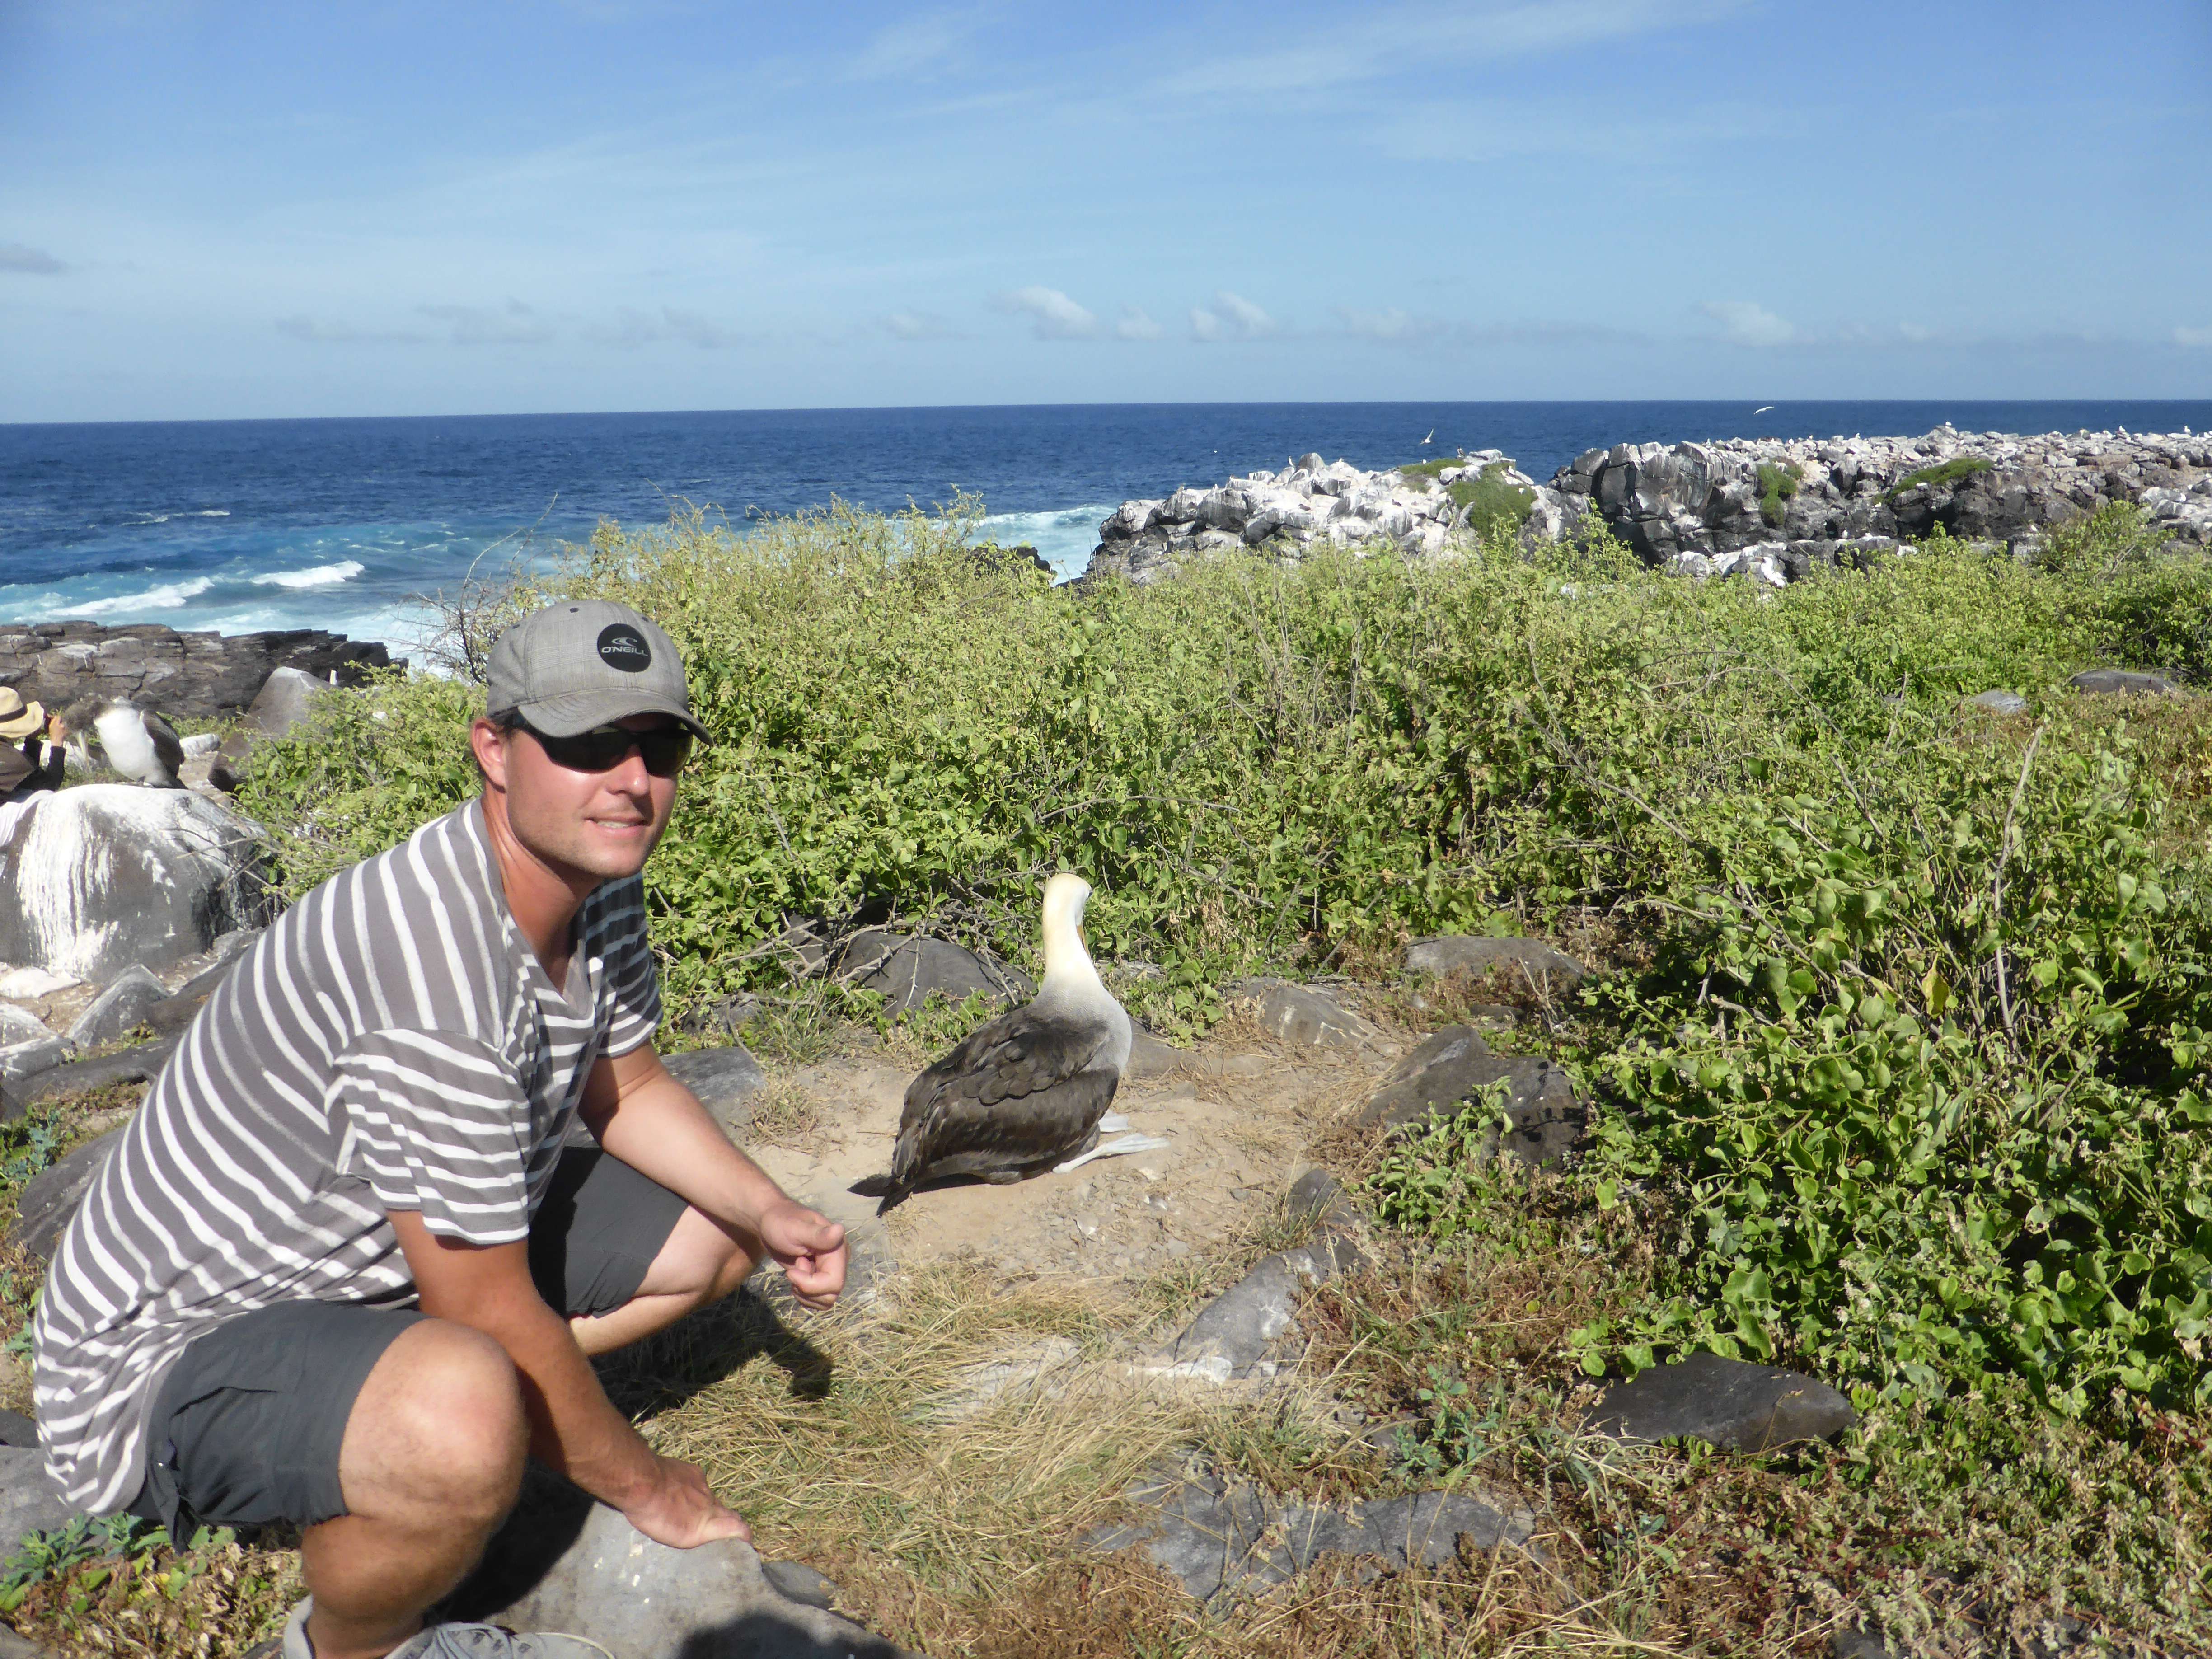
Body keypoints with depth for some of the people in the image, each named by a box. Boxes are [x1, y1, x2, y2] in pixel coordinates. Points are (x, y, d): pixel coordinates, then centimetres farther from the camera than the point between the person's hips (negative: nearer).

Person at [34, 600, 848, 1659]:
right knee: (463, 1419, -39)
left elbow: (625, 1091, 11)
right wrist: (647, 1490, -11)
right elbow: (492, 1317, -26)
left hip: (396, 1257, 9)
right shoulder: (436, 973, -34)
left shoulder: (598, 880, -5)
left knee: (714, 1230, 9)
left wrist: (770, 1216, -5)